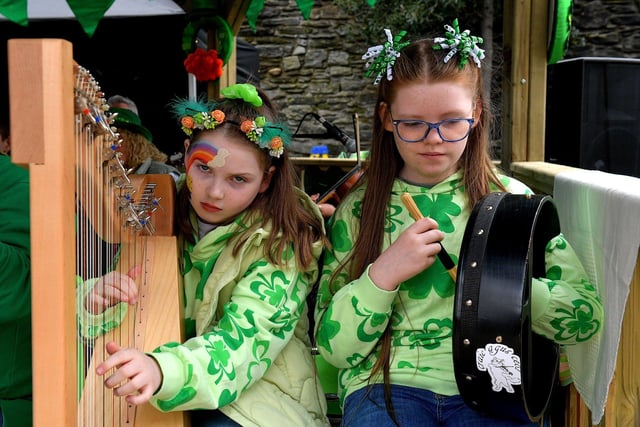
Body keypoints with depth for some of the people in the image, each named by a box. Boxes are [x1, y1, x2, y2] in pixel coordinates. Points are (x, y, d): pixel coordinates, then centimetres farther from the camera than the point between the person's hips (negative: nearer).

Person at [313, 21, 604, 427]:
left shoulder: (511, 197, 7)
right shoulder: (358, 209, 6)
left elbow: (587, 318, 3)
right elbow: (333, 347, 2)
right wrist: (383, 274, -13)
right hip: (387, 383, 0)